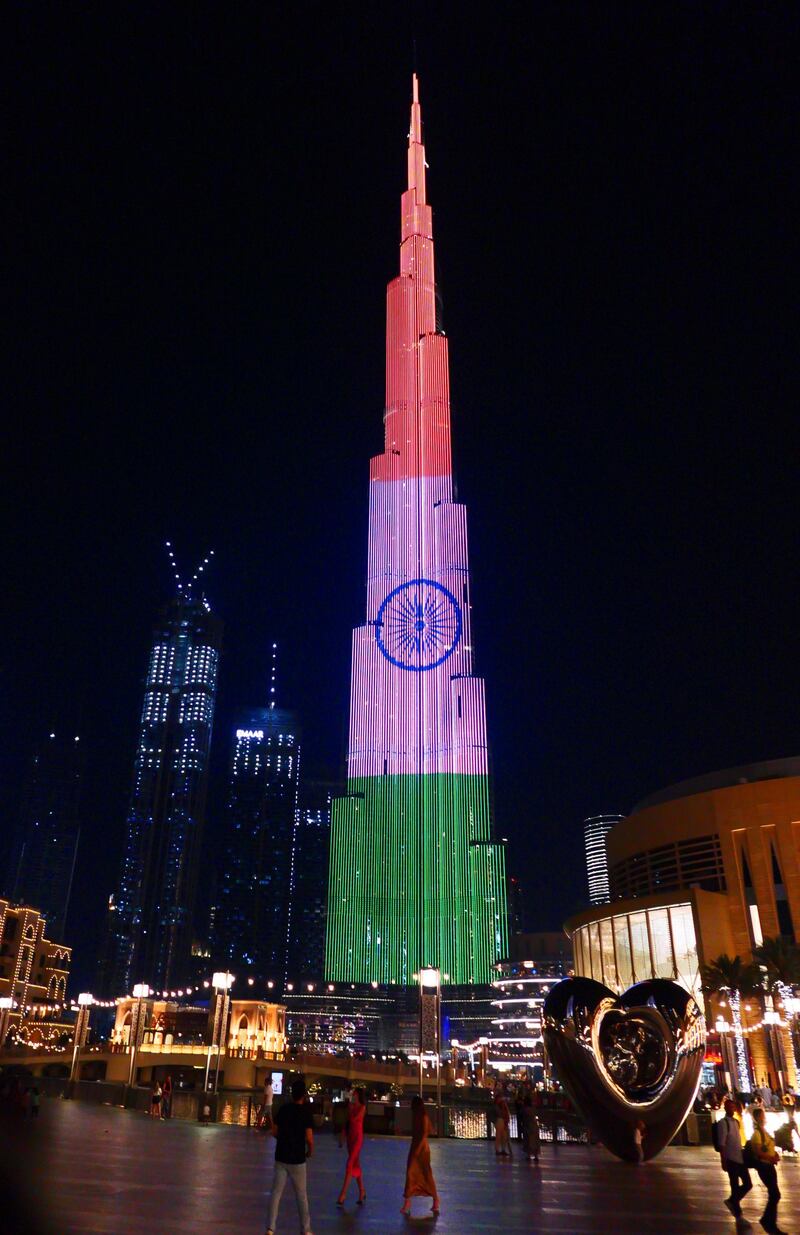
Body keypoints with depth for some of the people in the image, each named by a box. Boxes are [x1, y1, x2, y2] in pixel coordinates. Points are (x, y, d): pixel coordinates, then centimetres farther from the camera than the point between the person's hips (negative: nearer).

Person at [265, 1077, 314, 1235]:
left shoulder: (283, 1109, -1)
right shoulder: (306, 1112, -12)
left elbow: (275, 1132, 4)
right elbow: (309, 1137, -15)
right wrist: (310, 1150, 3)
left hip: (281, 1157, 3)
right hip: (297, 1159, -3)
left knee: (276, 1192, 10)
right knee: (301, 1195, 11)